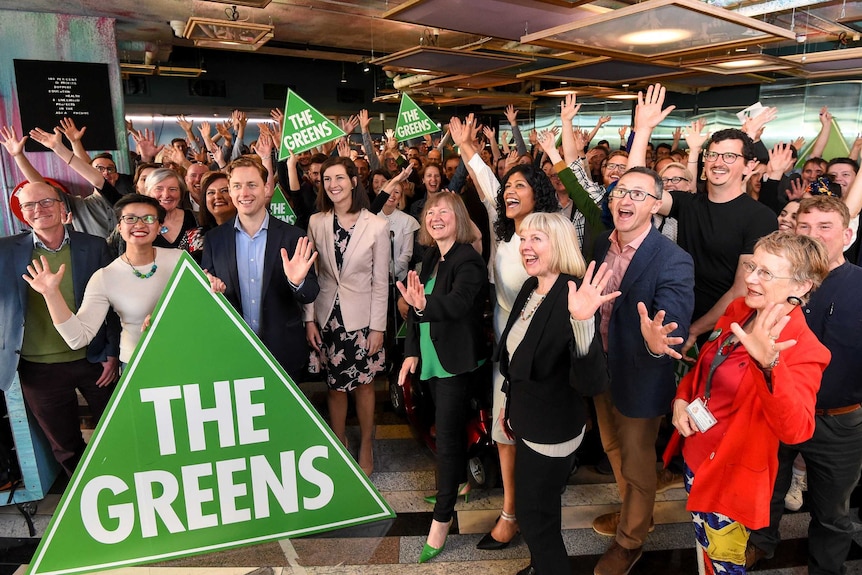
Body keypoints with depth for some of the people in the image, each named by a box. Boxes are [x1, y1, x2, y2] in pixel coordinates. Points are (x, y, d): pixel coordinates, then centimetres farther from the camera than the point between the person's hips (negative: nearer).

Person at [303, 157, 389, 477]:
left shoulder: (376, 226, -8)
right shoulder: (316, 223, 0)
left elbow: (381, 282, -5)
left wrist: (377, 327, -7)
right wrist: (309, 319, -1)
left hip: (362, 318, -2)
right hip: (328, 317, 2)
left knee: (363, 384, 10)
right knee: (335, 385, 12)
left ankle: (366, 447, 29)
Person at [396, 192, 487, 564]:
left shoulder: (468, 261, -16)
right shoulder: (430, 259, 8)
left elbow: (458, 302, -34)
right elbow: (417, 308, 10)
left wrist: (425, 305, -52)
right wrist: (412, 351, 2)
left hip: (456, 360, -8)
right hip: (432, 358, 8)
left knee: (446, 435, -5)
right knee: (451, 426, 21)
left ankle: (441, 519, 6)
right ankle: (455, 484, 40)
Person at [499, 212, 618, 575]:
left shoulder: (573, 298, -28)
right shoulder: (529, 289, -3)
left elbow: (591, 384, -38)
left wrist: (582, 322, -53)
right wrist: (511, 404, 20)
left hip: (552, 432, -8)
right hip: (528, 422, 8)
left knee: (535, 516, 10)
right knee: (534, 509, 27)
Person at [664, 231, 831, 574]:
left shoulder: (802, 349, -24)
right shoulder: (738, 310, -4)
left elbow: (795, 430, -39)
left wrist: (769, 364, -54)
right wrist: (681, 398, -6)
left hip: (732, 474, -6)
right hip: (695, 455, 6)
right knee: (704, 546, 28)